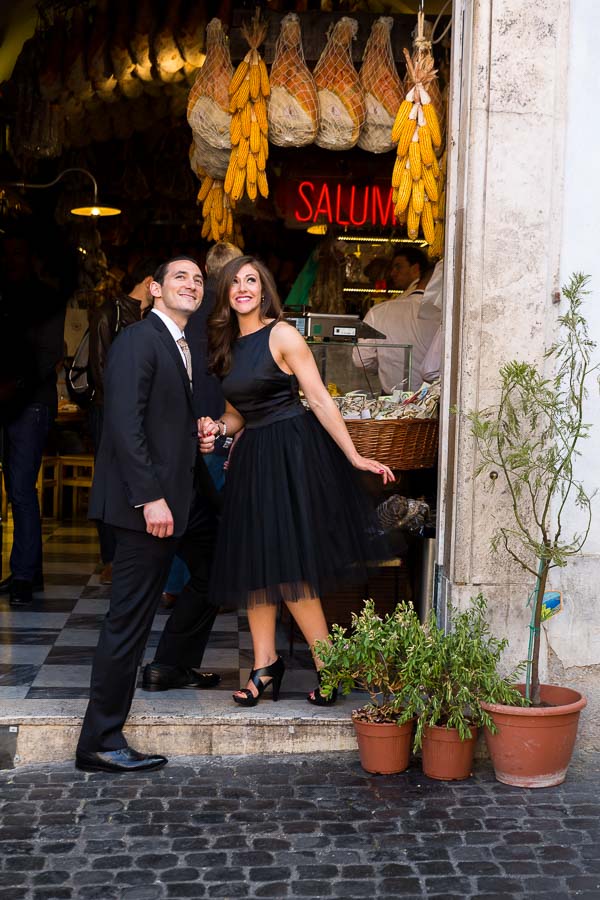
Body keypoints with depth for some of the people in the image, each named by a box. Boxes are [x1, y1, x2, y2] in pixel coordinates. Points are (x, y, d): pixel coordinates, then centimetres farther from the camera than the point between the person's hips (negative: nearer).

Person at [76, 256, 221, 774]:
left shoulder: (184, 346, 15)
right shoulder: (138, 341, -13)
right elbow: (125, 424, -21)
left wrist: (201, 430, 1)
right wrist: (150, 498, -25)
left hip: (186, 491, 10)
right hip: (149, 498, -10)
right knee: (131, 616, -5)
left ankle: (171, 667, 43)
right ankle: (100, 742, 3)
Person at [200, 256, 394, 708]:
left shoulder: (282, 335, -7)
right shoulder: (229, 346, 14)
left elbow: (321, 400, -11)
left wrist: (355, 457, -14)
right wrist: (218, 428, -1)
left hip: (291, 454, -7)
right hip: (252, 458, 7)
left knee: (288, 565, -9)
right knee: (254, 563, 6)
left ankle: (328, 665, 2)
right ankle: (265, 665, 15)